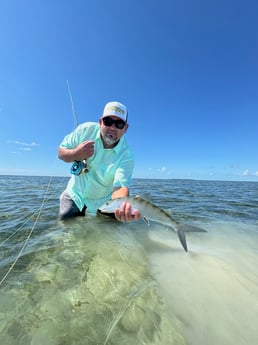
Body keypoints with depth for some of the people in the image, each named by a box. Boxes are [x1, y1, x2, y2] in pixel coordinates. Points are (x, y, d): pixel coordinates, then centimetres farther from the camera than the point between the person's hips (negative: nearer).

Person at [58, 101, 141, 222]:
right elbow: (61, 152, -7)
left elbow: (120, 187, -37)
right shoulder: (86, 130, -18)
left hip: (101, 203, -2)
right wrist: (76, 154, -31)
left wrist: (123, 208, -60)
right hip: (75, 194, 2)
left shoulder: (126, 155, -26)